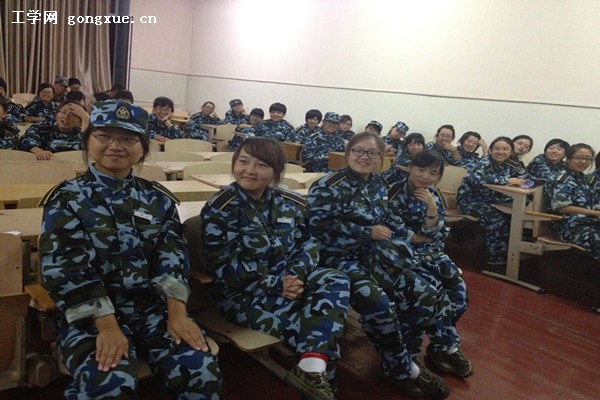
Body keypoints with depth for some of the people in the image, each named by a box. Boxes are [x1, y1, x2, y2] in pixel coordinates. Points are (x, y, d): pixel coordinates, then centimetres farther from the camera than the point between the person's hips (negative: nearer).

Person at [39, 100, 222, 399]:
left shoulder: (158, 199, 9)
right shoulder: (66, 199, 0)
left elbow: (172, 257, 0)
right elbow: (66, 268, -11)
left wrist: (177, 313, -16)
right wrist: (107, 325, -21)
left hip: (154, 309, 3)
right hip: (91, 316, -2)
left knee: (201, 370, -20)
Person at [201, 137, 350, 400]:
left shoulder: (288, 203, 5)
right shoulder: (219, 209, -12)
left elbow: (308, 244, 6)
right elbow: (226, 270, -17)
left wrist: (296, 275, -16)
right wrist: (277, 285, -22)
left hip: (287, 279, 7)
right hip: (243, 294, -6)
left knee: (336, 282, -22)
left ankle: (312, 369, -33)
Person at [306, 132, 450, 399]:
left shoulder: (378, 185, 13)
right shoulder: (329, 186, -9)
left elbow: (387, 225, 15)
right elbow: (320, 227, -21)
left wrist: (397, 244, -9)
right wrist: (369, 233, -16)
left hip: (375, 258, 8)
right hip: (339, 258, -7)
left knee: (426, 296, -4)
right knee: (378, 302, -32)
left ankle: (396, 360, 6)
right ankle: (404, 369, -7)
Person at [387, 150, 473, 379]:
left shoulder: (435, 196, 7)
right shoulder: (394, 192, -11)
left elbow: (436, 236, -3)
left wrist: (432, 209, -18)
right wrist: (421, 237, -6)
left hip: (430, 252, 6)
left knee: (458, 289, -16)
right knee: (435, 289, -26)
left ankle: (439, 347, 0)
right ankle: (448, 348, -7)